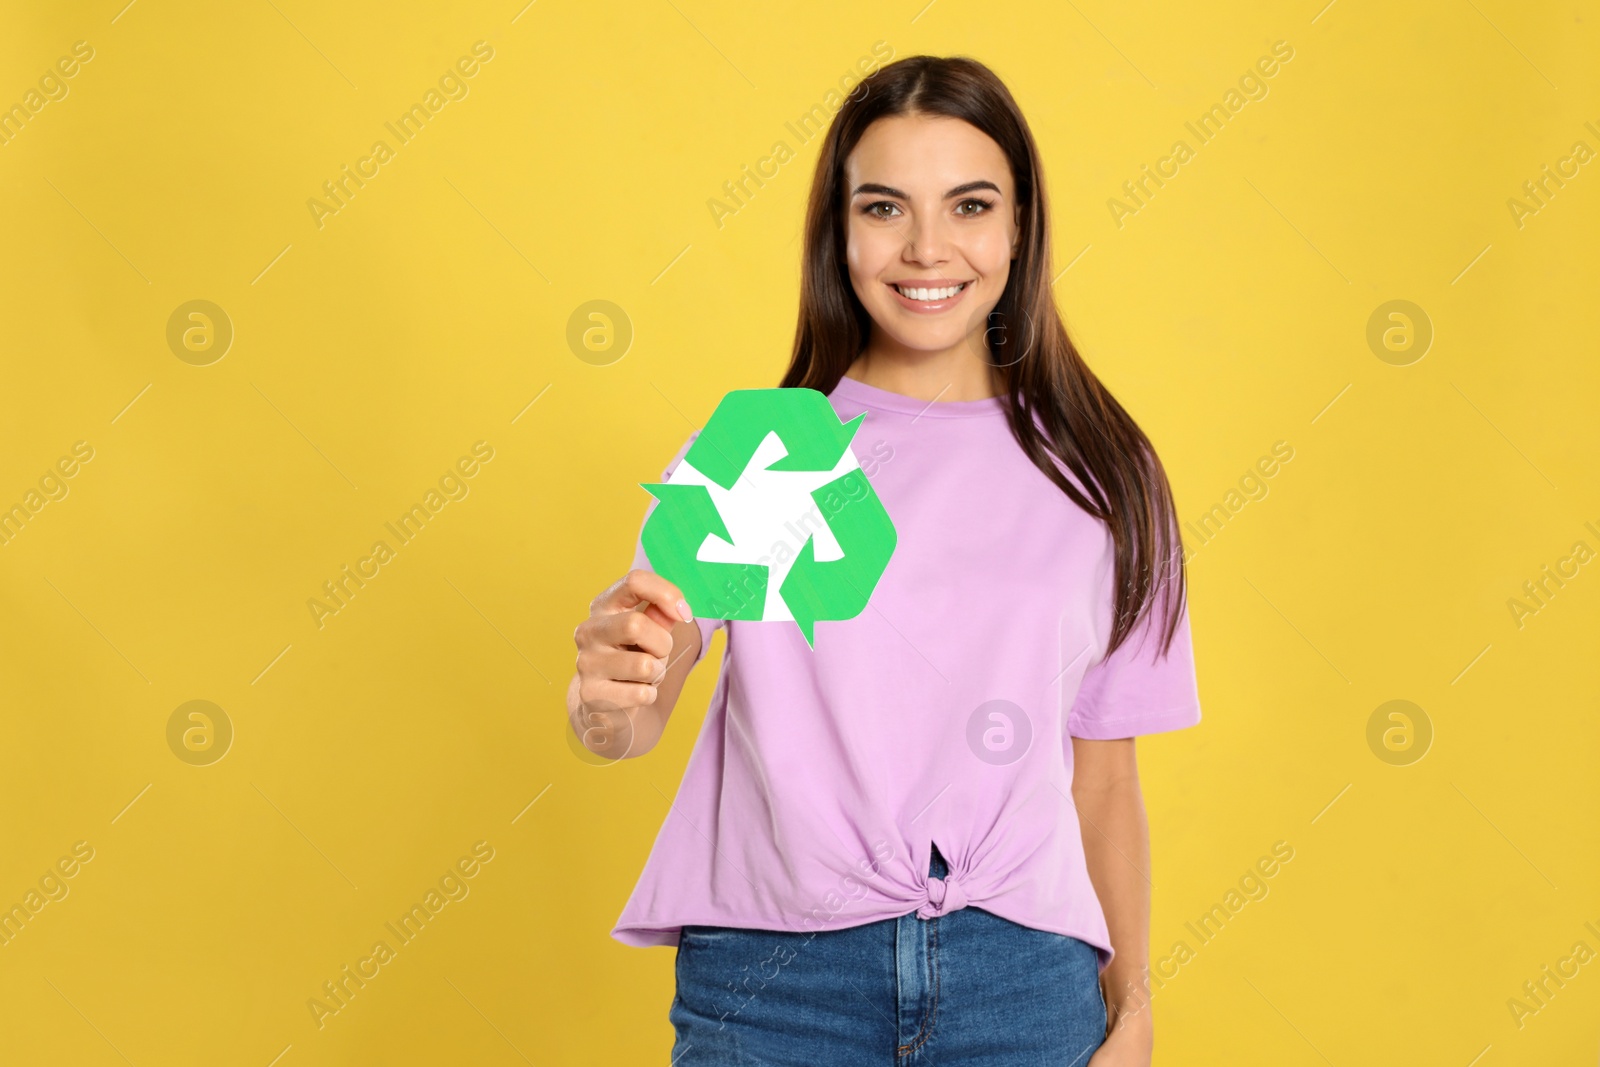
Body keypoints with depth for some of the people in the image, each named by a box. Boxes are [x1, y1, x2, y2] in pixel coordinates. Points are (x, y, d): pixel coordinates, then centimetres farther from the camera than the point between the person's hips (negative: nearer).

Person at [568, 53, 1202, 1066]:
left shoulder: (1098, 474, 5)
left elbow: (1102, 772, 8)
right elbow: (632, 723, -8)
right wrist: (606, 697, -30)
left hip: (1023, 979, 1)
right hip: (770, 978, -1)